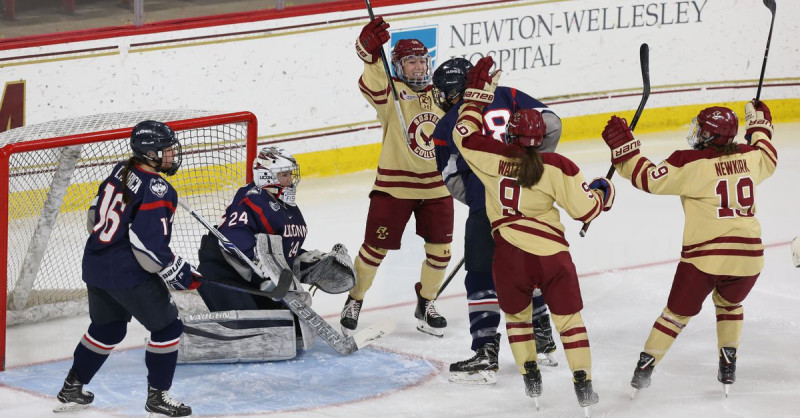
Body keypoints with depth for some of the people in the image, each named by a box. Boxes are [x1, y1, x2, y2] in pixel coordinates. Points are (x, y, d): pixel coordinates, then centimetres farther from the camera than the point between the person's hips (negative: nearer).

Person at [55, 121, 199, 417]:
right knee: (166, 325, 6)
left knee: (107, 327, 26)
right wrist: (184, 276, -16)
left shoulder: (122, 171, 5)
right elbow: (150, 247, -24)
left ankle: (72, 389, 32)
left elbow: (95, 216, 15)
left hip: (95, 262, 9)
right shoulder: (158, 191, -20)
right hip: (127, 272, -9)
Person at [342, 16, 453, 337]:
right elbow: (372, 82, -35)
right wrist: (370, 50, -51)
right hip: (395, 185, -4)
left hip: (436, 186, 4)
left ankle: (425, 304, 29)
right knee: (375, 247, 1)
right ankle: (354, 300, 22)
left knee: (440, 250, 7)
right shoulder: (390, 92, -12)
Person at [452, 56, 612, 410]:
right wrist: (603, 193, 19)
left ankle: (530, 376, 19)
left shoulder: (492, 157, 0)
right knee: (568, 318, 12)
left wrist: (478, 91, 22)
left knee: (516, 316, 25)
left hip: (509, 258, 1)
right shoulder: (557, 167, -4)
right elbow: (585, 208, -3)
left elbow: (464, 135, 16)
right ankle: (583, 382, 3)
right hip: (552, 254, -1)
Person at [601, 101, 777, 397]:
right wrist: (759, 125, 46)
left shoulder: (690, 164, -8)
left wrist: (623, 147, -1)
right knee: (729, 304, 31)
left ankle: (645, 367, 14)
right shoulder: (747, 157, 7)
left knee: (678, 312, 13)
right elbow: (768, 159, 30)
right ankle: (728, 367, 25)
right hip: (748, 255, 4)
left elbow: (649, 179, -7)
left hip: (704, 255, -4)